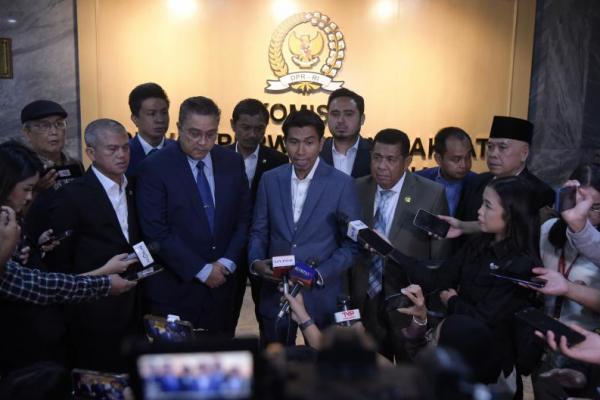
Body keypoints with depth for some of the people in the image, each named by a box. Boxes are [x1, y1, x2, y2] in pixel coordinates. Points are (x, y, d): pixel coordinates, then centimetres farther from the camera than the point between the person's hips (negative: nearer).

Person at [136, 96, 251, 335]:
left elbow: (243, 219, 7)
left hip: (221, 285, 4)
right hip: (174, 289, -3)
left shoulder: (232, 162, 3)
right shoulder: (154, 168, -10)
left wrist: (228, 262, -6)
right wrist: (202, 270, -13)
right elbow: (157, 232, -14)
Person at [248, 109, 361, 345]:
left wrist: (319, 274, -16)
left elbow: (351, 244, -5)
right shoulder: (270, 180, 3)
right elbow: (258, 231, 8)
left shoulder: (342, 184, -7)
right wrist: (256, 262, -10)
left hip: (321, 296, -2)